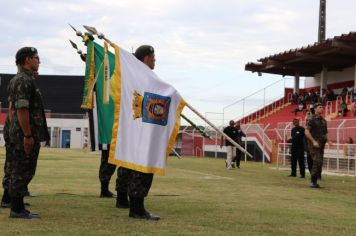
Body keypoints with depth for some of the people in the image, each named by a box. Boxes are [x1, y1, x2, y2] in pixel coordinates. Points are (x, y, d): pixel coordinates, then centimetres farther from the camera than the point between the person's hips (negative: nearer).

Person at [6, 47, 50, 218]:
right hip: (25, 135, -10)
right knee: (21, 172, -5)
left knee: (22, 172, 13)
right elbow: (22, 110, -22)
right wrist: (27, 135, -22)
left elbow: (13, 108, 21)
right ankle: (17, 209, 0)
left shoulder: (20, 80, 17)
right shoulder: (24, 81, -16)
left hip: (19, 134, 10)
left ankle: (18, 207, 18)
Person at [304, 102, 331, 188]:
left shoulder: (323, 121, 16)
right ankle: (313, 181, -13)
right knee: (317, 162, -18)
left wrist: (328, 141, 3)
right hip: (313, 145, -7)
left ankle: (314, 182, 11)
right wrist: (314, 141, -22)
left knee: (319, 163, 5)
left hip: (321, 145, 7)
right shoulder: (311, 119, -6)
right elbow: (306, 132, -15)